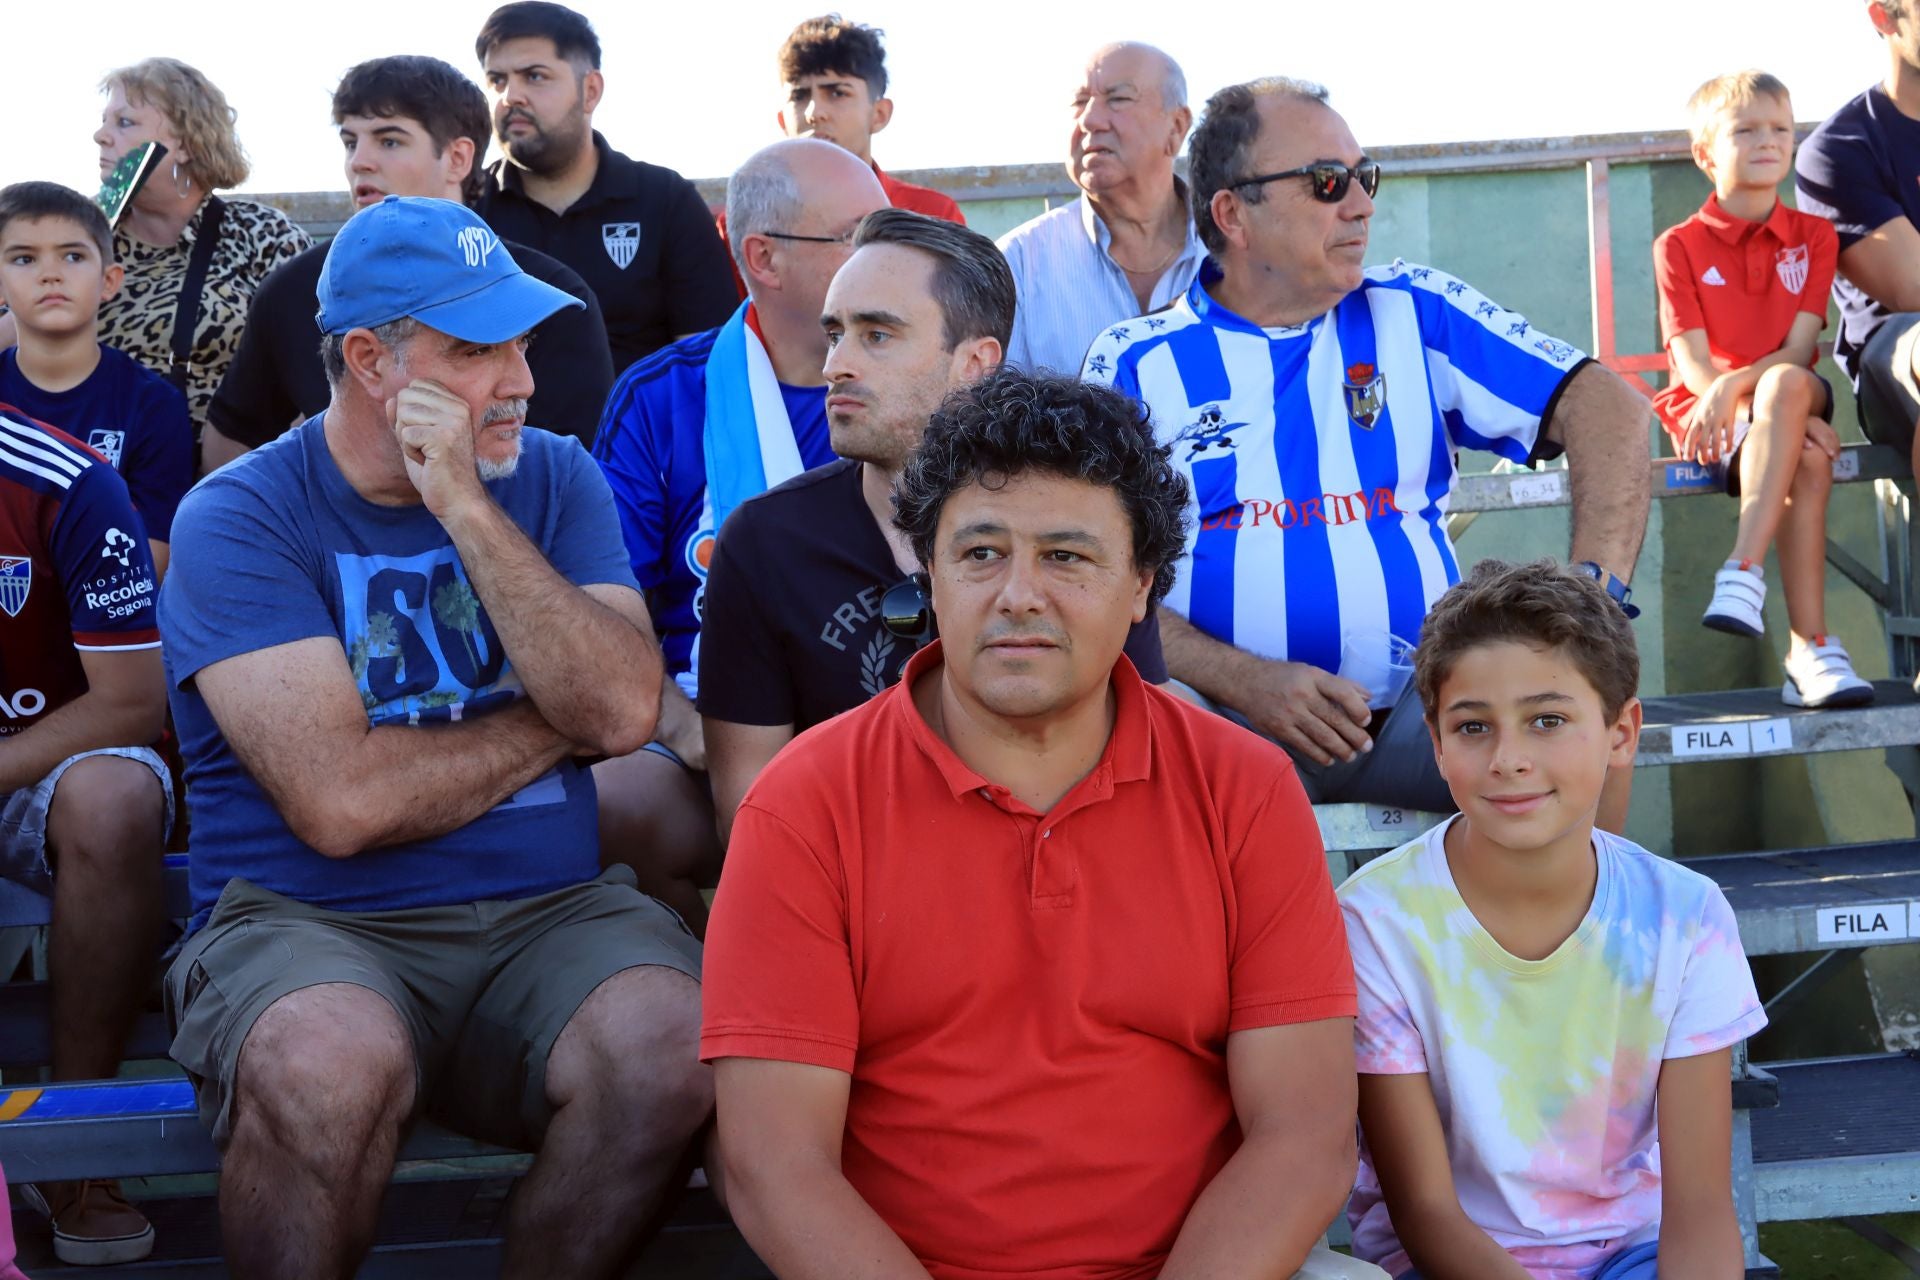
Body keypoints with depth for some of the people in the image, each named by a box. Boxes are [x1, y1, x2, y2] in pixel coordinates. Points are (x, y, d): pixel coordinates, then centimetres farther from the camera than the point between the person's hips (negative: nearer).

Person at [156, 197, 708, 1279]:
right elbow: (341, 801, -16)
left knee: (676, 1044, -29)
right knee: (327, 1065, -37)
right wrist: (557, 722, -3)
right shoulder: (238, 519, -4)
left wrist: (465, 510, -13)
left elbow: (623, 712, -7)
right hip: (310, 922, -3)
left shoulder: (555, 480, 10)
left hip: (552, 909, 3)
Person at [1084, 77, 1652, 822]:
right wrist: (1242, 680, -18)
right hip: (1225, 718, -2)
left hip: (1418, 705, 3)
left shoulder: (1414, 315, 11)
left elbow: (1611, 411, 5)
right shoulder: (1136, 364, 5)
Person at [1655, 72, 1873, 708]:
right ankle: (1811, 647, -40)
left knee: (1788, 385, -35)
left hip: (1794, 399, 2)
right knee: (1808, 459, -33)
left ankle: (1742, 573, -39)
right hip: (1706, 411, -2)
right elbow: (1695, 364, -9)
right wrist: (1785, 420, -24)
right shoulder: (1679, 247, 1)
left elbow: (1797, 351, -4)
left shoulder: (1813, 236, 8)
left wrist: (1737, 389, -26)